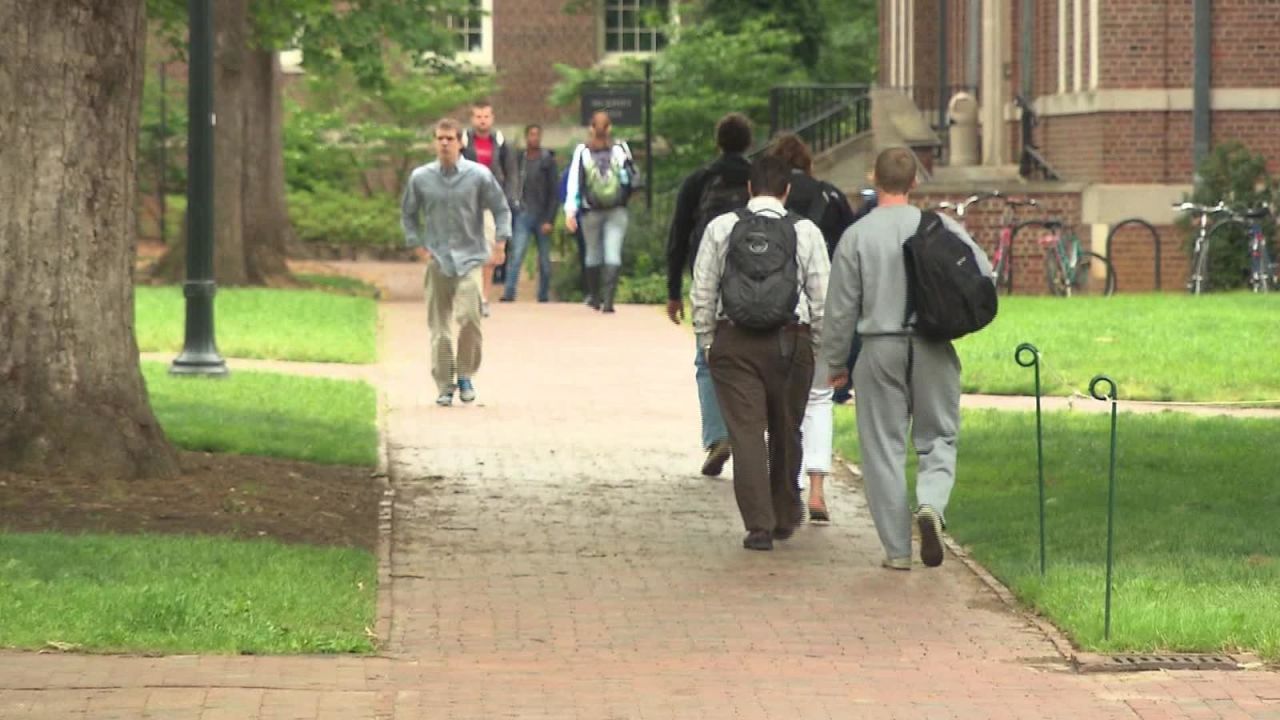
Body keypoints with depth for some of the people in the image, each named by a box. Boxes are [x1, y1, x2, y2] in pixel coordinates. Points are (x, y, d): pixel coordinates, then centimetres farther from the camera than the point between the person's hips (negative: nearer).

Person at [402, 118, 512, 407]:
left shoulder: (479, 175, -2)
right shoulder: (421, 178, 2)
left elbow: (501, 209, 7)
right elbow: (408, 214, 16)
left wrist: (501, 240, -4)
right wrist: (417, 245, 5)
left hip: (470, 259, -2)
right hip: (437, 261, 2)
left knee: (469, 317, -17)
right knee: (439, 327, 1)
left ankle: (465, 375, 2)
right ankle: (444, 386, 10)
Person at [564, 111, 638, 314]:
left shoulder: (582, 151, -4)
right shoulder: (621, 149, -4)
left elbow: (574, 182, -5)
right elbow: (633, 178, 3)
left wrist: (570, 211, -5)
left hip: (591, 211, 1)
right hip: (617, 211, -1)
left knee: (593, 253, 16)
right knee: (613, 253, -5)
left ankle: (594, 296, 26)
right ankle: (607, 299, -17)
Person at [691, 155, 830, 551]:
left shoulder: (721, 228, 2)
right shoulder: (805, 232, 0)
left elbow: (702, 292, 4)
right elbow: (822, 297, 1)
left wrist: (707, 341, 12)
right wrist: (819, 347, 11)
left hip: (733, 341, 0)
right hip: (790, 341, 1)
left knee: (746, 431, 0)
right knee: (785, 431, 17)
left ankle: (759, 524, -7)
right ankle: (785, 516, 31)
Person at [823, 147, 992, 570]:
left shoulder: (857, 236, -3)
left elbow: (841, 308, 1)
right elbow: (983, 271, -4)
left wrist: (835, 362, 12)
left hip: (881, 349, -1)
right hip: (933, 348, 1)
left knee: (884, 448, 7)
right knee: (938, 437, 12)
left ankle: (897, 550, 7)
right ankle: (932, 503, -17)